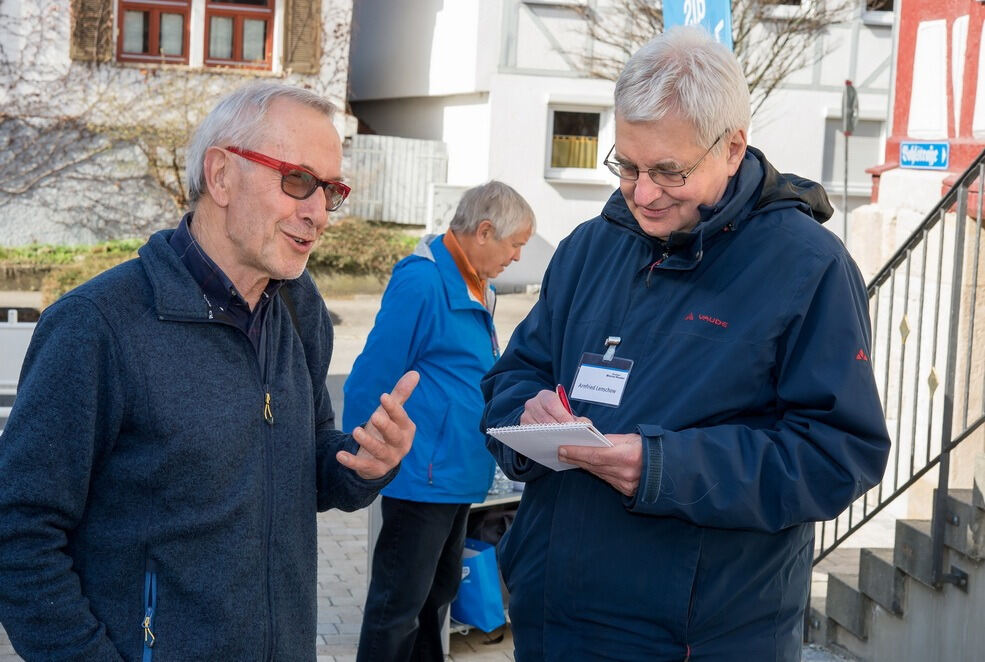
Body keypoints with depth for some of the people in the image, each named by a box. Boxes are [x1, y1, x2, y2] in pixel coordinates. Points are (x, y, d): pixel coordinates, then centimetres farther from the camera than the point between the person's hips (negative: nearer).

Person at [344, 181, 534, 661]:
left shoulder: (476, 287, 9)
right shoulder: (422, 283, -19)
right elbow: (371, 381, -18)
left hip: (457, 475, 10)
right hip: (422, 476, -10)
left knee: (438, 594, 21)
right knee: (399, 605, 1)